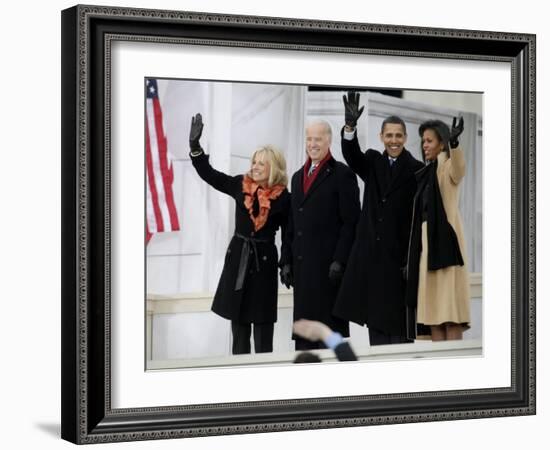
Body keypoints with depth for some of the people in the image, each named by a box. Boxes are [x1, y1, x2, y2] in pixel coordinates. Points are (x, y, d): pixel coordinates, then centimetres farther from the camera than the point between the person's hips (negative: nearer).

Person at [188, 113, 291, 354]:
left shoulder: (282, 198, -7)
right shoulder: (241, 185, 2)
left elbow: (288, 234, -2)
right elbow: (209, 174, 4)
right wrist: (195, 145, -6)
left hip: (264, 261, -4)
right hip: (237, 258, 4)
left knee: (262, 322, 0)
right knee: (238, 320, 9)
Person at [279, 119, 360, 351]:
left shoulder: (342, 174, -2)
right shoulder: (298, 176, 19)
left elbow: (350, 222, -8)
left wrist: (339, 261, -15)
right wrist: (286, 261, 12)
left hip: (329, 264, -7)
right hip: (302, 265, 7)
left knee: (331, 325, -5)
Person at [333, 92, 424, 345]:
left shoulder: (416, 170, -3)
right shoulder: (373, 162, 9)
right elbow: (351, 154, -12)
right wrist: (350, 125, -32)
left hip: (399, 254, -4)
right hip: (371, 254, 4)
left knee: (398, 320, -2)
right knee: (375, 319, 8)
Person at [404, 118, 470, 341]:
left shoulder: (447, 166, -4)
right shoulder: (428, 172, 18)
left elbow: (459, 167, -31)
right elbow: (422, 212, 15)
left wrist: (454, 142, -51)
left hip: (445, 241, -8)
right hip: (427, 242, 8)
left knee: (450, 306, -10)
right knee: (433, 306, 5)